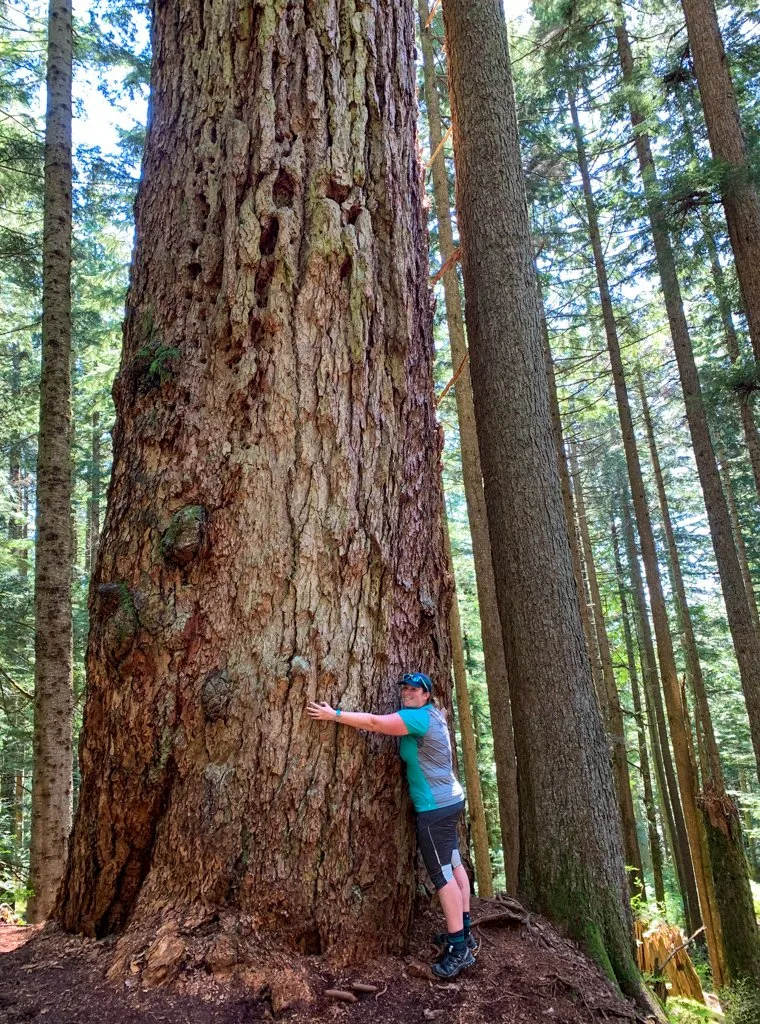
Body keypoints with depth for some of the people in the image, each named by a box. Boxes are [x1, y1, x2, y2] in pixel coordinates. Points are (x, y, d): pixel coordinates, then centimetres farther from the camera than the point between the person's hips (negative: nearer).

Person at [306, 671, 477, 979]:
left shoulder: (419, 717, -19)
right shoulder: (432, 715, 10)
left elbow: (374, 722, -24)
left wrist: (334, 714, -22)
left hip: (435, 807, -10)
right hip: (448, 800, 10)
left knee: (443, 875, -5)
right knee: (453, 864, 17)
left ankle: (459, 949, 0)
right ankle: (464, 931, 28)